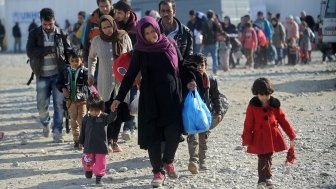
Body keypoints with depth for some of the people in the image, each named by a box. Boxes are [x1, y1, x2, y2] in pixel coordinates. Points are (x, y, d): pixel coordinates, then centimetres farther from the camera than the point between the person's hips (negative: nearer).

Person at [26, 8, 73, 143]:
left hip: (59, 75, 0)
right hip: (42, 76, 0)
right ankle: (45, 124, 32)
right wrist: (50, 49, -21)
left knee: (59, 104, -4)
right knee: (42, 105, 2)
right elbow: (30, 52, -14)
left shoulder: (61, 35, 2)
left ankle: (57, 132, 4)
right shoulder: (34, 34, 0)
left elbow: (69, 53, 6)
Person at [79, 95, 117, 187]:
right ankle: (89, 170, 44)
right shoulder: (86, 118, -2)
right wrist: (81, 142, 11)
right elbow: (83, 131, 7)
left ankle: (99, 177, 12)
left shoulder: (104, 117, -7)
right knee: (88, 161, 12)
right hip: (89, 146, 2)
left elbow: (111, 118, -27)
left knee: (100, 163, 1)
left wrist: (113, 111, -46)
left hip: (101, 146, -2)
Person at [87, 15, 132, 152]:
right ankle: (109, 141, 4)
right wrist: (90, 74, 9)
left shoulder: (124, 37, 0)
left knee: (120, 113, 2)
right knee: (107, 113, -5)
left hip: (121, 82, 0)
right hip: (105, 83, 0)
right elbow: (92, 58, 17)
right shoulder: (97, 40, 2)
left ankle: (114, 141, 14)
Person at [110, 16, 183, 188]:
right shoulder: (140, 51, -2)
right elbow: (130, 75, 1)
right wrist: (119, 98, -2)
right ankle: (158, 171, 11)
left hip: (172, 96, 1)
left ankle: (168, 161, 22)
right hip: (150, 98, -1)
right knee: (153, 135, -2)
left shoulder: (169, 45, 2)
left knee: (173, 133, -7)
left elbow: (180, 67, 13)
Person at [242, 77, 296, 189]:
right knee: (262, 160, -6)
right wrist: (247, 140, -9)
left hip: (272, 137, 3)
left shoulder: (275, 105, 0)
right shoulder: (252, 106, -9)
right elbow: (248, 124, -7)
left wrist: (291, 136, 5)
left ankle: (267, 179, 31)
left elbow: (283, 120, 5)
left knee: (268, 158, 15)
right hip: (259, 138, -3)